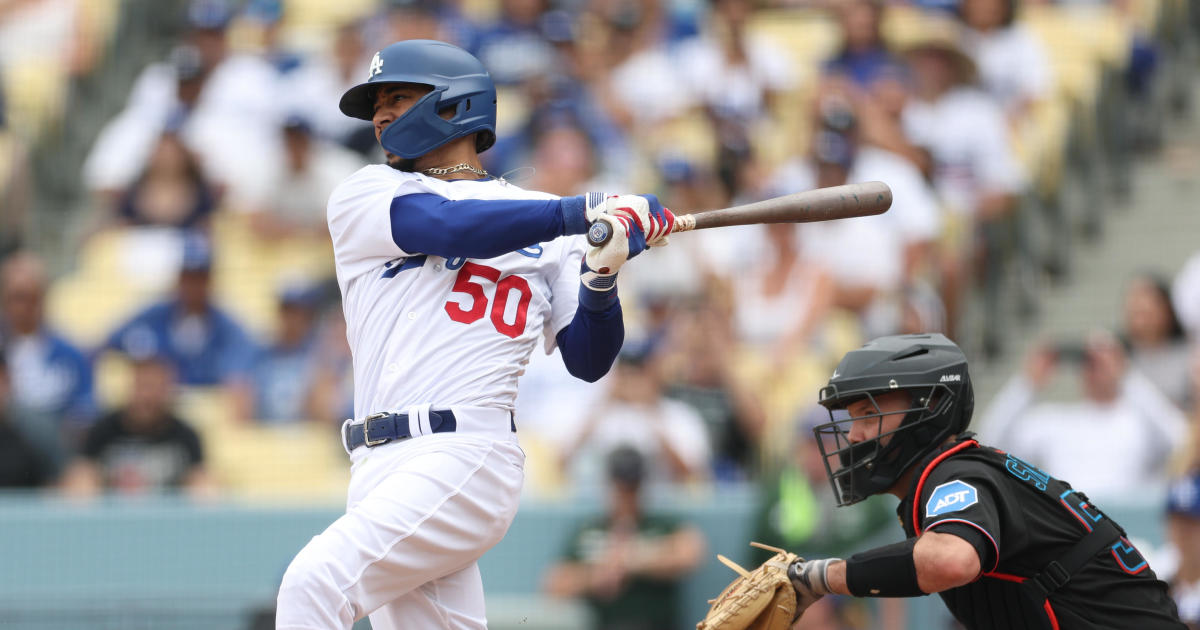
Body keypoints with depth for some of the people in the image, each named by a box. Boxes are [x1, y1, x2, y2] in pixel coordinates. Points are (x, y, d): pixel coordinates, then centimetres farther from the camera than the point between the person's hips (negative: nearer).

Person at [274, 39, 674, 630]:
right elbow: (449, 227, -6)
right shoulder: (362, 197, 15)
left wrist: (601, 275, -10)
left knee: (315, 582, -23)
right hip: (379, 468, 4)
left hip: (465, 460, -4)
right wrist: (587, 211, -10)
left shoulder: (545, 222, 13)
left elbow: (587, 362, 9)